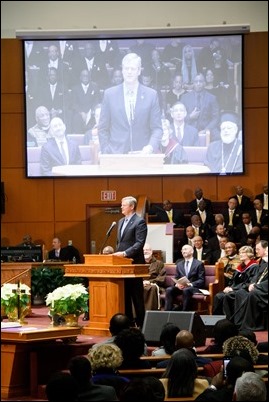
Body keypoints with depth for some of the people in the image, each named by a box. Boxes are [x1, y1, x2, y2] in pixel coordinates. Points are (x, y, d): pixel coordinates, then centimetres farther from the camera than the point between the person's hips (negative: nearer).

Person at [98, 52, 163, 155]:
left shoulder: (151, 95, 5)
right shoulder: (109, 94, 6)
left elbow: (157, 128, 5)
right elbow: (103, 129, 9)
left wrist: (151, 146, -13)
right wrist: (106, 152, -2)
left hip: (142, 154, 0)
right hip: (116, 154, 0)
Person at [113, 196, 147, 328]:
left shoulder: (139, 222, -9)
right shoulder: (121, 222, 17)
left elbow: (140, 243, -17)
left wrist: (125, 253, -24)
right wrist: (117, 254, 9)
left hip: (134, 263, -8)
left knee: (137, 295, -4)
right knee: (124, 295, 10)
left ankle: (140, 323, 1)